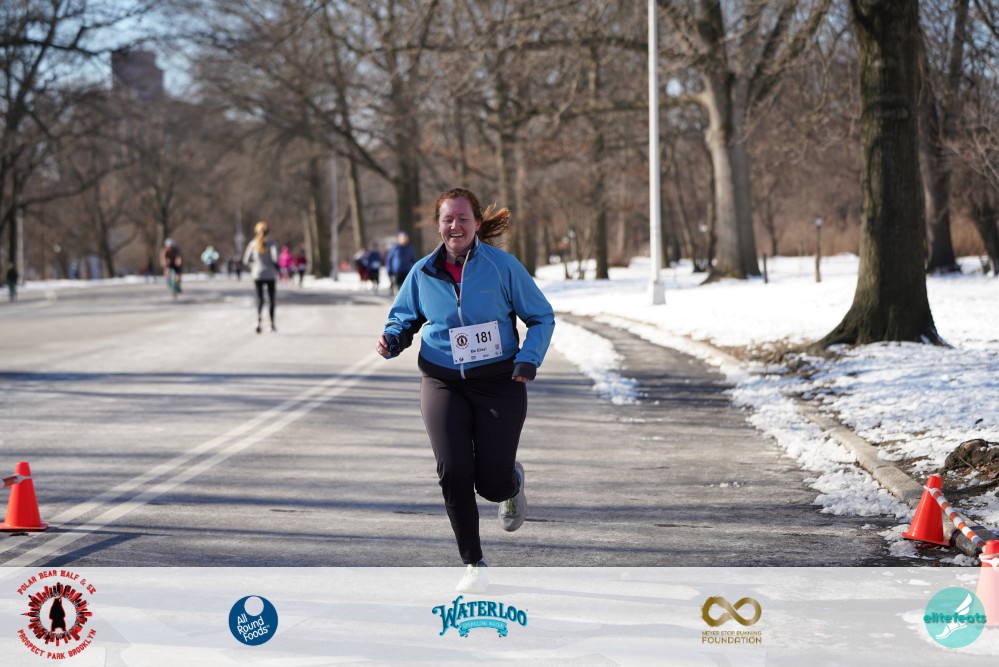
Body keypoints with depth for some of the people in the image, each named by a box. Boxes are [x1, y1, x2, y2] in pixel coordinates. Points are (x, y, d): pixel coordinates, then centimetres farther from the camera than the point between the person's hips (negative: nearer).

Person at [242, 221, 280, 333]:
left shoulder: (252, 244, -1)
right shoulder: (272, 244, -8)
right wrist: (278, 270, -2)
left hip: (257, 274, 1)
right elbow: (275, 259, -18)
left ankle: (258, 321, -24)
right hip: (270, 275, -1)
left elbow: (246, 260, 1)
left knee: (259, 299, 2)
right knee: (271, 299, 13)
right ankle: (272, 324, 20)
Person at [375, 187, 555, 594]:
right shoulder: (424, 272, 1)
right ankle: (473, 565, 2)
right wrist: (392, 340, -6)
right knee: (453, 472, -15)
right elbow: (404, 318, 16)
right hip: (443, 384, 2)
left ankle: (512, 484, 36)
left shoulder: (502, 266, -6)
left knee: (493, 484, -6)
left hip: (499, 382, -2)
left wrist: (529, 359, -14)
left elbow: (542, 317, 2)